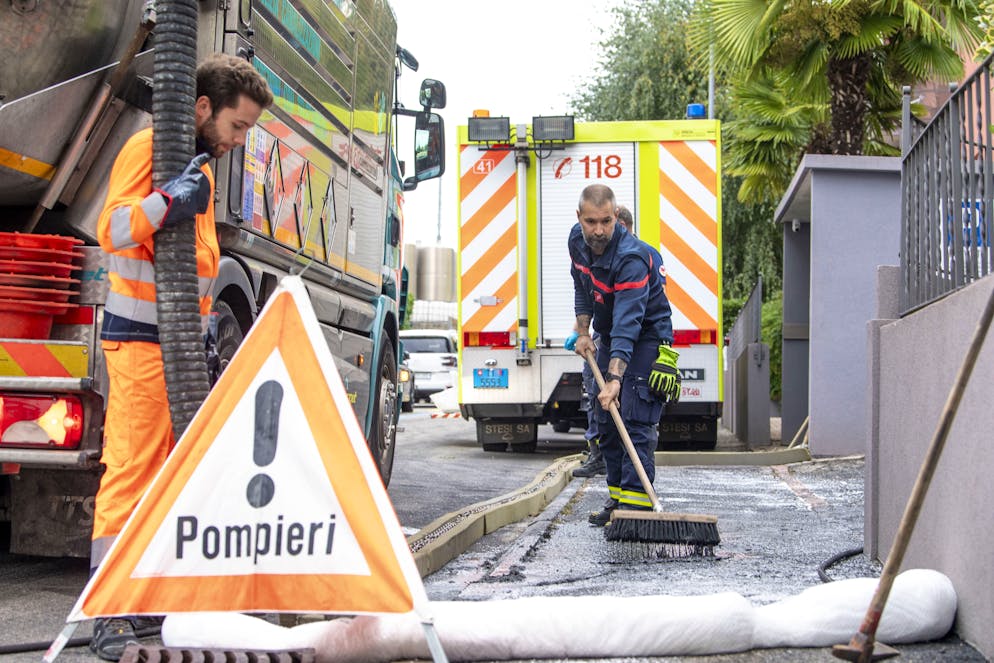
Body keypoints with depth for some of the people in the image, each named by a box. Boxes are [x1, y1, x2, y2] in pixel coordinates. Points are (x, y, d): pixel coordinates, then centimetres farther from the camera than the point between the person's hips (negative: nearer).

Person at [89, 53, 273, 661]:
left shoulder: (202, 162, 20)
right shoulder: (149, 148, -8)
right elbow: (112, 230, -20)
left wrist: (204, 332, 24)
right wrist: (170, 200, -34)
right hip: (142, 338, -9)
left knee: (169, 472, 10)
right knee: (132, 466, -10)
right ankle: (110, 614, -7)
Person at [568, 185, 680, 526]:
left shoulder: (631, 257, -32)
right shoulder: (577, 241, -7)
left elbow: (628, 323, -39)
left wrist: (614, 378, -47)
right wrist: (584, 332, 4)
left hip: (646, 338, -8)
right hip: (610, 336, 8)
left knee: (636, 421, -17)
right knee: (606, 421, 8)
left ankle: (636, 503, -20)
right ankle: (616, 498, 15)